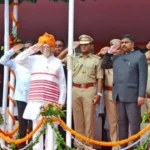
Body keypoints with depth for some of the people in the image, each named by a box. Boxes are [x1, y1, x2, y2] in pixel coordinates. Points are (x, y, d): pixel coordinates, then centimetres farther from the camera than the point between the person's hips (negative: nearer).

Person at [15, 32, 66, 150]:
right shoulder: (34, 59, 12)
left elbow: (62, 84, 8)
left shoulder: (57, 62, 10)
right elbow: (19, 59, 1)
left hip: (51, 102, -1)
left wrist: (61, 101, 1)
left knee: (51, 128, -4)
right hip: (36, 101, 1)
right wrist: (32, 49, -1)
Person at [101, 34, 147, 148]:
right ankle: (123, 146, 15)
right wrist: (109, 53, 11)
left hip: (132, 95, -6)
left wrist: (141, 95, -14)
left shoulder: (139, 56, 0)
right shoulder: (117, 57, 16)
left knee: (134, 123, -4)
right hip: (119, 95, 6)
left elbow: (143, 77, -7)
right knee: (121, 122, 9)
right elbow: (103, 66, 24)